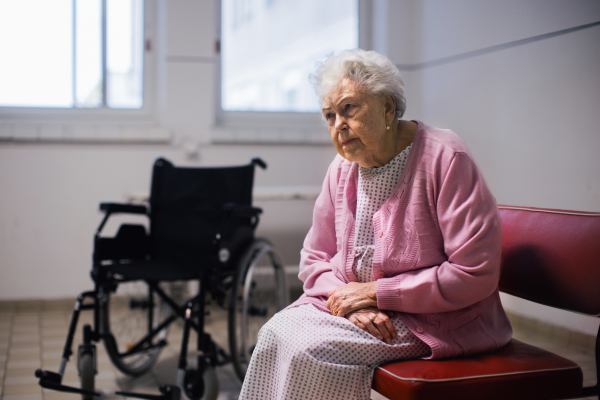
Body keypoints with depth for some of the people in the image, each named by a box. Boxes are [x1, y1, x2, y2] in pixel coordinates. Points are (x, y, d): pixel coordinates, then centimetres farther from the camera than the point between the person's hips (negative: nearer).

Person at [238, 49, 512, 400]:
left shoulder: (446, 157, -15)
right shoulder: (342, 168, 5)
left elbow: (476, 273, -20)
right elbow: (315, 258, 10)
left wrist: (375, 292, -17)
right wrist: (348, 300, -13)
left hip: (432, 321, -5)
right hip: (350, 300, 6)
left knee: (309, 351, -24)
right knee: (275, 334, -21)